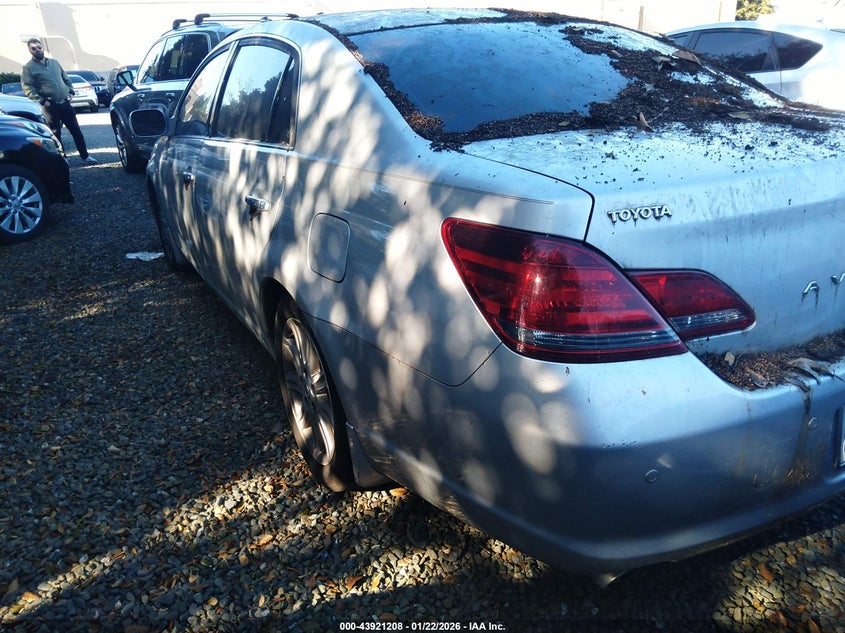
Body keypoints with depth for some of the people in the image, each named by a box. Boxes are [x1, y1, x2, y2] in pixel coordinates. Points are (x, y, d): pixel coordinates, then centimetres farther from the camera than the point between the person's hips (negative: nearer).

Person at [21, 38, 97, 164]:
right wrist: (41, 100, -19)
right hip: (50, 106, -4)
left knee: (76, 130, 6)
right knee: (56, 134, 2)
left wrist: (70, 92, 5)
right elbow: (27, 88, -10)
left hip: (65, 103, 5)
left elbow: (66, 79, 20)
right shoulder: (28, 68, -3)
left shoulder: (54, 62, 13)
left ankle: (85, 156, 13)